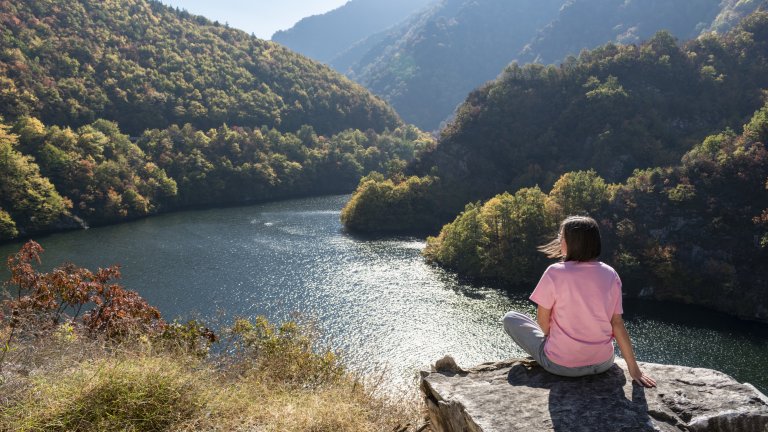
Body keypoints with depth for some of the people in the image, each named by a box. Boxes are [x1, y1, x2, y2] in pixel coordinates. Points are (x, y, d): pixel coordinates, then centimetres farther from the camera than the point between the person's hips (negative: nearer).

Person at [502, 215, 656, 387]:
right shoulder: (610, 275, -7)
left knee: (510, 318, 14)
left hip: (561, 365, -5)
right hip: (602, 363, 5)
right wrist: (633, 368, 2)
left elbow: (543, 320, -9)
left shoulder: (554, 273, -18)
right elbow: (617, 324, -5)